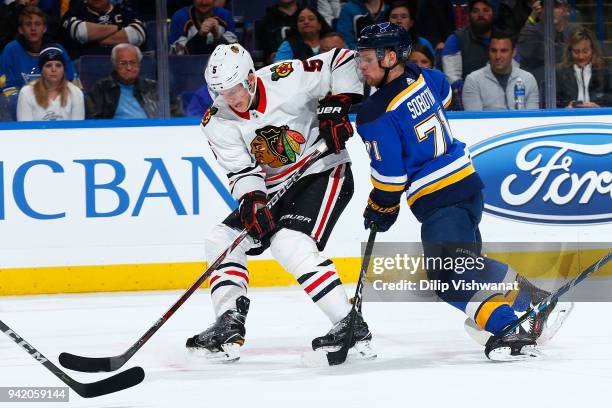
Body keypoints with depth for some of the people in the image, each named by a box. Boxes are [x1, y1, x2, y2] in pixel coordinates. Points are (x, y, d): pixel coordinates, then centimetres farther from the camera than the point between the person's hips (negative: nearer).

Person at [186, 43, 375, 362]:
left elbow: (343, 61, -13)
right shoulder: (217, 123, -7)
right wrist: (252, 202, -30)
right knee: (222, 240, -2)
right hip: (275, 189, 7)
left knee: (291, 246, -27)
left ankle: (352, 327, -24)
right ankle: (229, 326, -3)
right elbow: (241, 170, -11)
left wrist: (335, 107, -22)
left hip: (324, 173, -7)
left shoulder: (287, 80, -21)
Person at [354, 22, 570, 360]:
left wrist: (380, 211, 3)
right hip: (468, 182, 9)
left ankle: (510, 328, -23)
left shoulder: (378, 115, -19)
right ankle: (533, 300, 35)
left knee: (448, 275, -14)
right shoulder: (423, 78, 4)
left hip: (439, 202, -9)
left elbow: (390, 178, -14)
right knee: (467, 259, 26)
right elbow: (444, 94, 30)